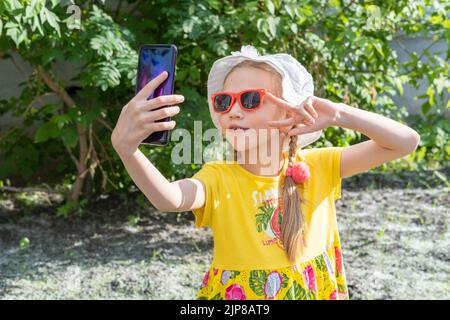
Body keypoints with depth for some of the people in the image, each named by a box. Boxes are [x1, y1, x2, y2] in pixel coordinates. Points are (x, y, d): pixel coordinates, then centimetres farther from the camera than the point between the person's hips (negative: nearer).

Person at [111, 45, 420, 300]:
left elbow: (406, 142, -14)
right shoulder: (219, 178, -15)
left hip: (316, 289, 2)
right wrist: (126, 146, -57)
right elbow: (169, 199, -38)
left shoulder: (317, 167, -9)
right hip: (236, 291, -2)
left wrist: (339, 114, -29)